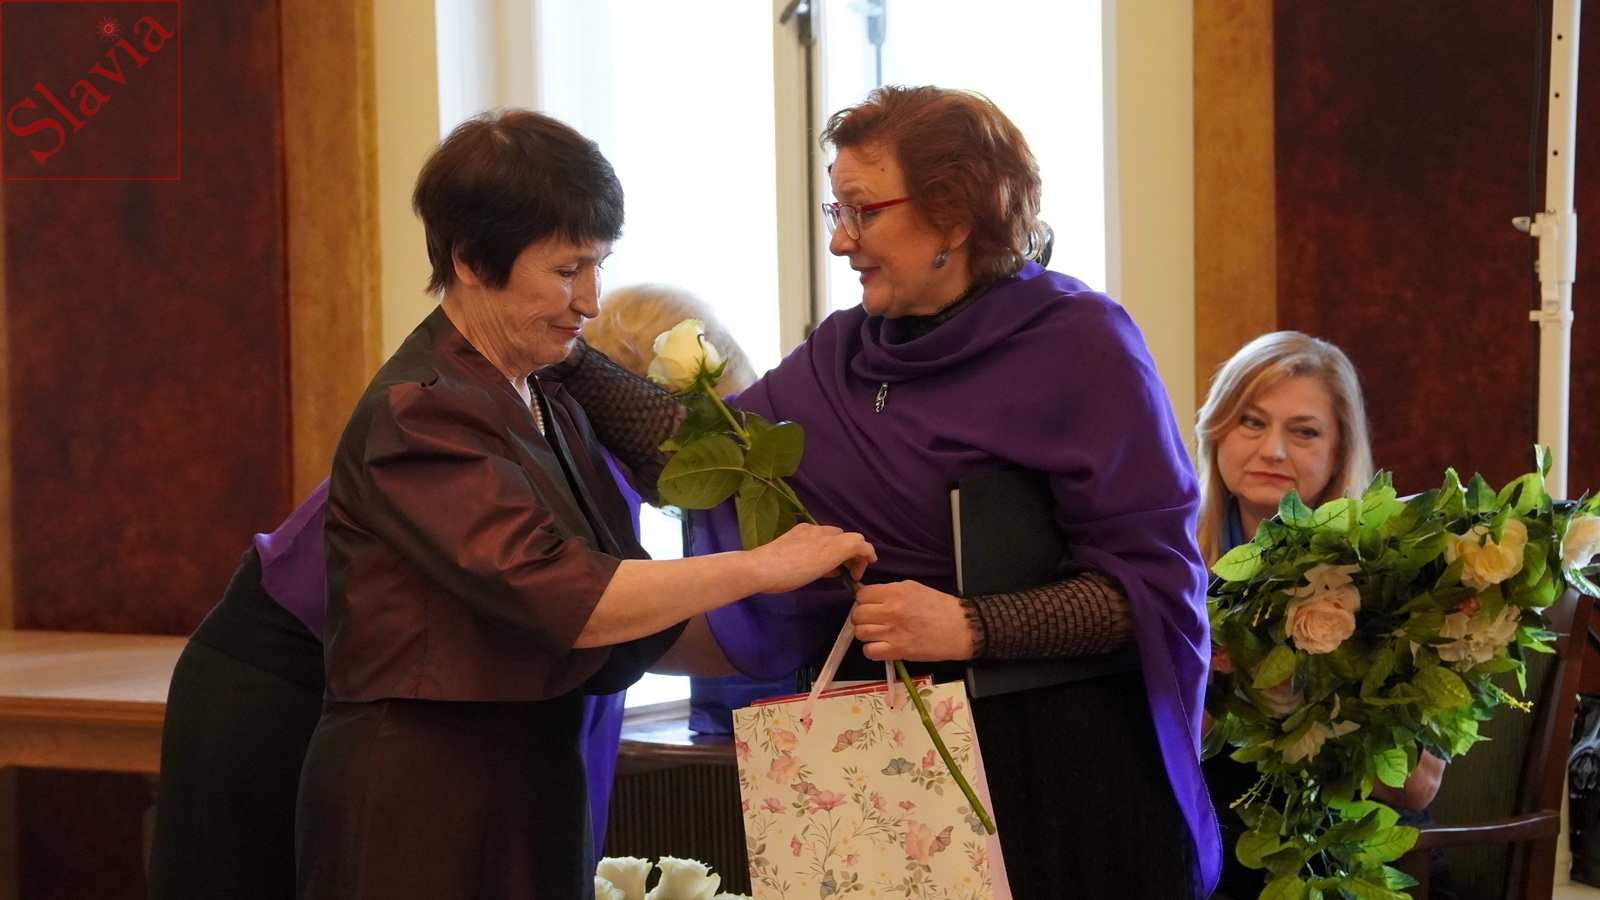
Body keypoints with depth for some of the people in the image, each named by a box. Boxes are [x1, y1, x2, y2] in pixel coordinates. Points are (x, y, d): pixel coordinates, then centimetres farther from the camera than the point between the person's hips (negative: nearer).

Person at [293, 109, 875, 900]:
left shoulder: (550, 401, 14)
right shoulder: (419, 414, -15)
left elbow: (610, 641, 16)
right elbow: (561, 600, -25)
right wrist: (763, 567, -19)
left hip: (534, 790, 9)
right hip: (422, 804, -9)